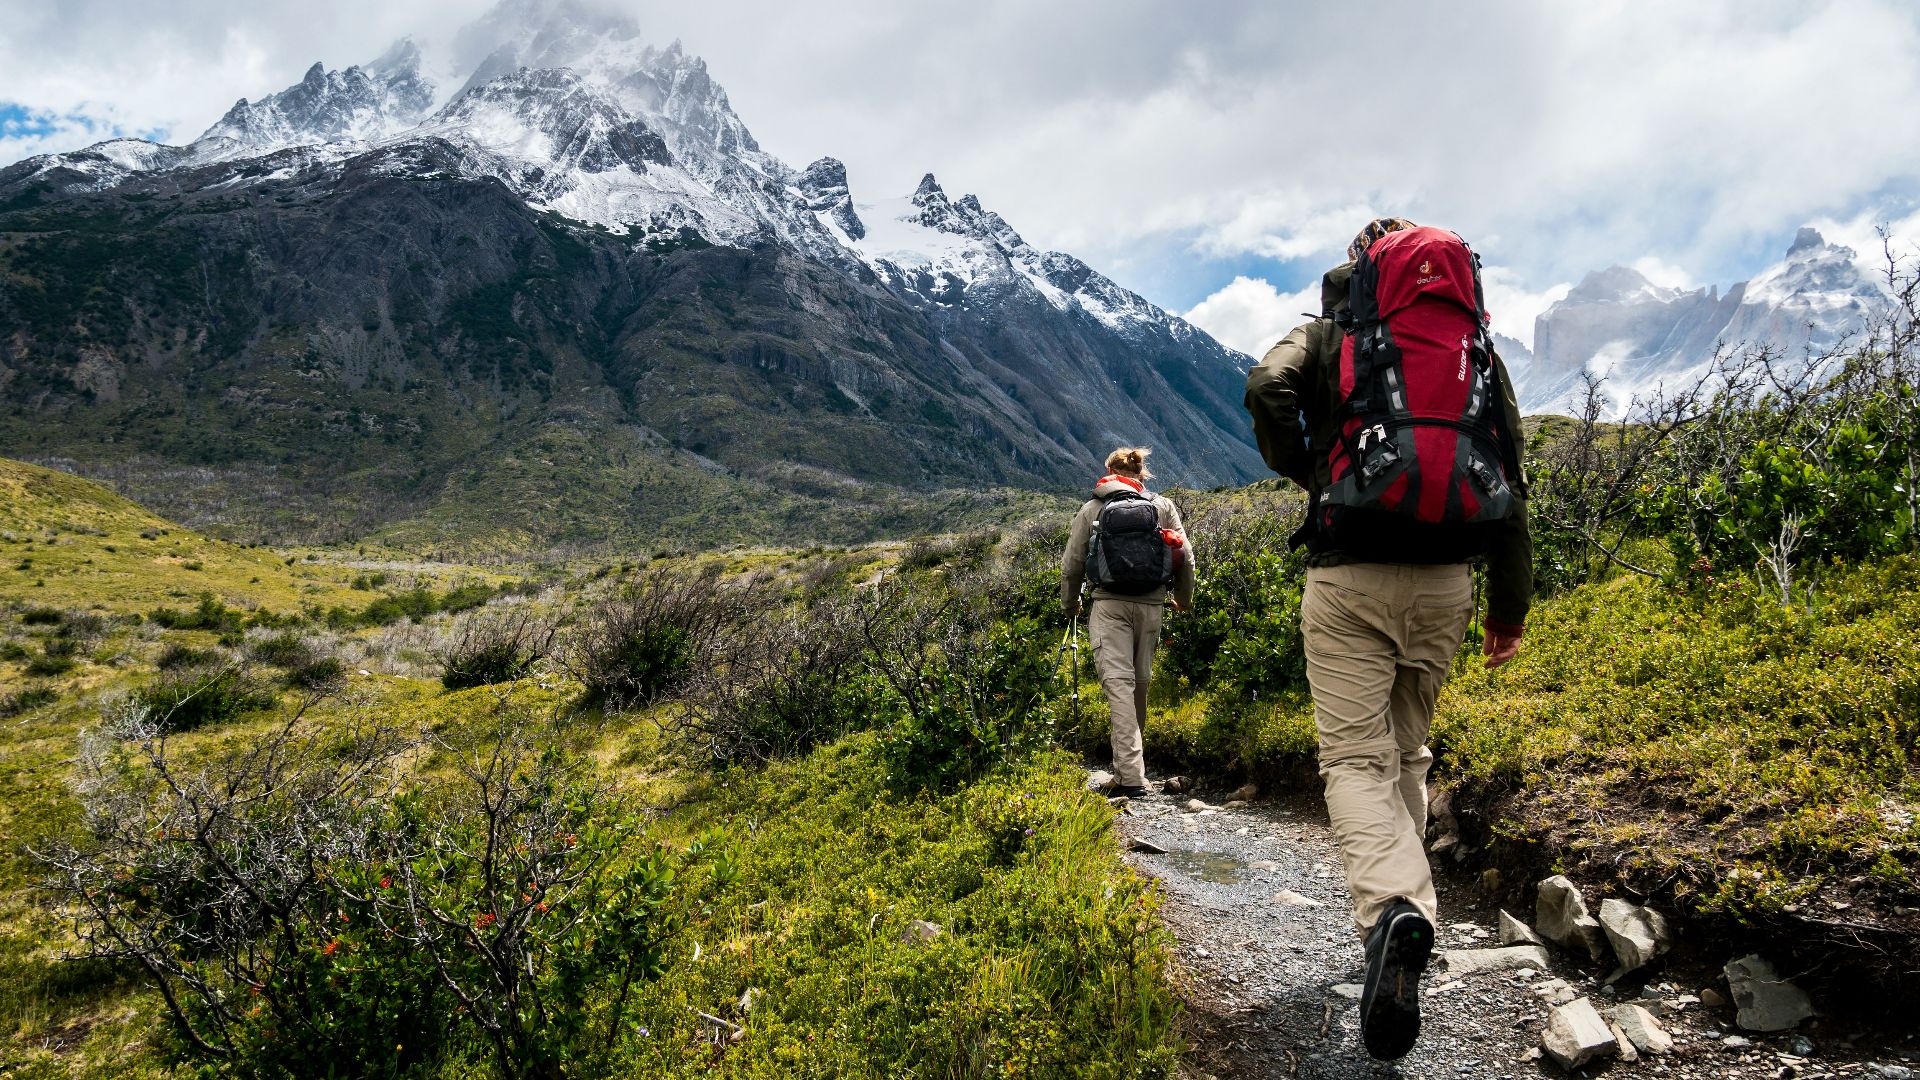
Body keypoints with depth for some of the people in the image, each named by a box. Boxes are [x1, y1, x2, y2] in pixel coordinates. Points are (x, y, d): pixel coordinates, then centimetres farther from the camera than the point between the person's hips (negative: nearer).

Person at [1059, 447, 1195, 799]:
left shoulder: (1091, 509, 8)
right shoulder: (1163, 506, 11)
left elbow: (1072, 565, 9)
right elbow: (1185, 558, 8)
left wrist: (1070, 605, 26)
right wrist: (1184, 599, 25)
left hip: (1109, 605, -2)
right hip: (1151, 605, 2)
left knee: (1118, 682, -9)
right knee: (1140, 683, 13)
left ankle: (1131, 776, -19)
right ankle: (1127, 768, 25)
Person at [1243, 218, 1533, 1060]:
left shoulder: (1326, 335, 6)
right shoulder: (1473, 344, 13)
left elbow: (1266, 388, -17)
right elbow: (1508, 478, 9)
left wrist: (1302, 474, 1)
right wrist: (1511, 601, 14)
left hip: (1348, 575, -3)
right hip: (1444, 579, 4)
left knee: (1355, 755, -4)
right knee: (1408, 750, 19)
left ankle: (1392, 908, -28)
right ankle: (1403, 900, 24)